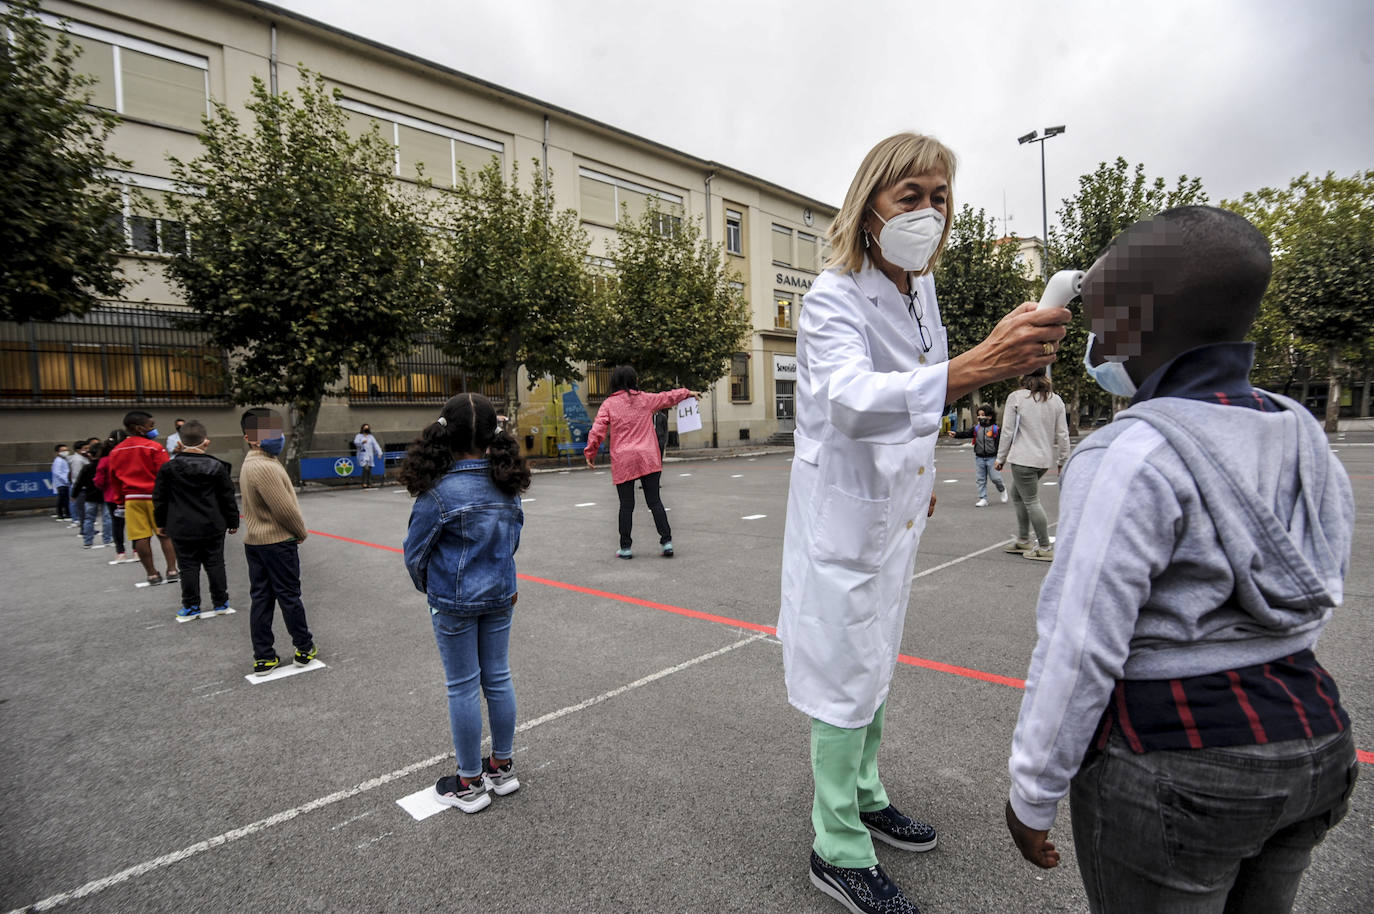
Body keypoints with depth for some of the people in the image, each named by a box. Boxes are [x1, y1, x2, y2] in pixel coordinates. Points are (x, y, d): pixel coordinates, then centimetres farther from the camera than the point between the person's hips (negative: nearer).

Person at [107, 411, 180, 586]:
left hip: (131, 498, 4)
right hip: (154, 497, -4)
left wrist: (121, 501, 24)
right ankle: (172, 570, 2)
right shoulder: (154, 447, -9)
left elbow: (115, 479, 15)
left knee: (141, 537, 4)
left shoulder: (116, 451, 9)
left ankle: (152, 574, 9)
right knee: (165, 535, 4)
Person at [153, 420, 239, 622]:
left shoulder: (168, 468, -5)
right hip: (213, 527, 1)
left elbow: (160, 499, 2)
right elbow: (228, 497, 0)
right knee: (215, 564, 9)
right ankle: (220, 603, 16)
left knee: (188, 567, 6)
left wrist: (161, 523, 15)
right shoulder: (217, 466, -5)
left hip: (182, 529, 0)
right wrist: (233, 522, 9)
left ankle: (190, 607, 13)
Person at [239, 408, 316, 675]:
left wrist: (296, 531, 10)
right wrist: (302, 532, -5)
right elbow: (285, 509, -22)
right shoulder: (266, 467, -22)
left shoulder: (249, 465, 11)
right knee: (289, 596, 4)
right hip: (278, 541, -9)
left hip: (254, 541, 9)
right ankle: (304, 649, 18)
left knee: (261, 598, 11)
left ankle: (263, 658, 17)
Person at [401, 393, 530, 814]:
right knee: (498, 679, 16)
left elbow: (415, 553, -10)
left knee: (463, 687, 8)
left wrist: (427, 588, 9)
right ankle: (502, 768, 32)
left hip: (454, 603, -5)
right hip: (500, 597, 5)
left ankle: (470, 784, 23)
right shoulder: (508, 485, -4)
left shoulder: (441, 491, -20)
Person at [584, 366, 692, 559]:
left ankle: (625, 547, 10)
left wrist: (590, 452, 6)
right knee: (654, 501, 6)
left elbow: (597, 430, -5)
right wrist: (687, 392, 44)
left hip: (623, 462, -1)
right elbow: (668, 397, 26)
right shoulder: (645, 399, 9)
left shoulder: (609, 403, 2)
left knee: (626, 505, 5)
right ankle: (666, 541, 3)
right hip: (648, 459, 1)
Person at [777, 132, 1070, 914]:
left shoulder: (921, 288, 5)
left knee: (875, 666, 22)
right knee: (845, 679, 2)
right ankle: (839, 851, 23)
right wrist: (974, 367, -54)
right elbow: (852, 399, -41)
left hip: (898, 512, 8)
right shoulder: (834, 298, -20)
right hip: (844, 514, -8)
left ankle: (864, 796, 44)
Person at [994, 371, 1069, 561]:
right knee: (1017, 494, 21)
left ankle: (1045, 548, 2)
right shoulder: (1056, 400, 7)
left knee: (1031, 501, -1)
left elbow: (1008, 432, -6)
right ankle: (1023, 541, 25)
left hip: (1023, 459, -7)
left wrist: (1001, 458, 2)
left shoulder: (1016, 397, -7)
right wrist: (1063, 461, 16)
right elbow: (1062, 434, 8)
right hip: (1045, 459, 7)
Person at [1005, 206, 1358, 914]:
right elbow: (1323, 587, 10)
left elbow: (1080, 647, -23)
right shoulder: (1300, 432, 2)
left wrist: (1032, 794, -13)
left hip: (1173, 774, -7)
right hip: (1315, 747, 8)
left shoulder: (1131, 455, -23)